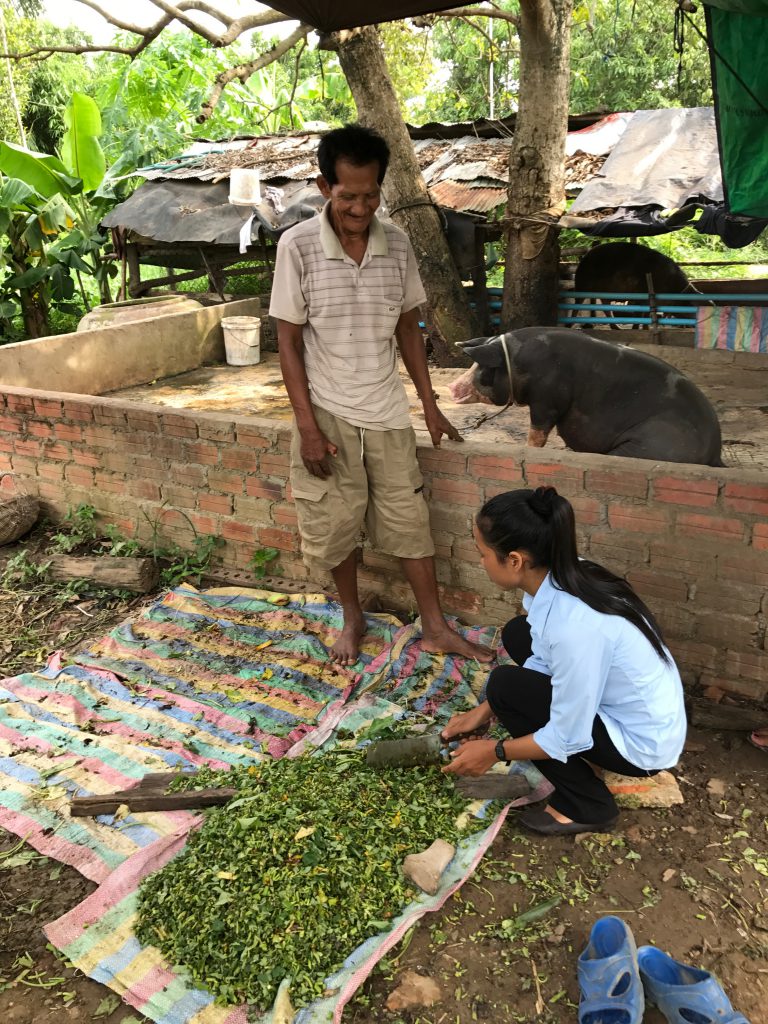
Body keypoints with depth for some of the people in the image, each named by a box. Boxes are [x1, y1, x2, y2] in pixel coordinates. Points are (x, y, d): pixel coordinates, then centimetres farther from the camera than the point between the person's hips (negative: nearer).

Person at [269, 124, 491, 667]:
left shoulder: (397, 243, -1)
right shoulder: (298, 246, -11)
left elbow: (408, 326, 8)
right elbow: (288, 339, -9)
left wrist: (430, 403, 7)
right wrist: (307, 426, -13)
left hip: (387, 412, 3)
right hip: (328, 415, -2)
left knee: (409, 519, 8)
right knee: (336, 524, 9)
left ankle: (435, 627, 22)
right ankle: (353, 617, 33)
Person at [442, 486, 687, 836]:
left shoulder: (572, 626, -35)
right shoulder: (562, 576, -10)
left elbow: (568, 738, -23)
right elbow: (544, 661, 6)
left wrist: (495, 751, -9)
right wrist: (483, 712, 5)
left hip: (642, 743, -8)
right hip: (635, 708, 8)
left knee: (506, 686, -15)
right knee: (517, 635, 6)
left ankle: (586, 807, 2)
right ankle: (586, 758, 15)